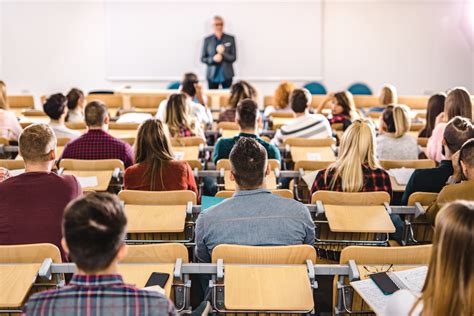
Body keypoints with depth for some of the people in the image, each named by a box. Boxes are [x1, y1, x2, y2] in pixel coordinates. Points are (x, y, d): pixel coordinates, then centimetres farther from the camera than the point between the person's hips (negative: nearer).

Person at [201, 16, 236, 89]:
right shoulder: (207, 40, 5)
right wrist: (213, 59, -14)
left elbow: (234, 58, 1)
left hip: (226, 75, 0)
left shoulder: (230, 39, 4)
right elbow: (202, 58, 5)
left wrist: (223, 53, -17)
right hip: (212, 75, 0)